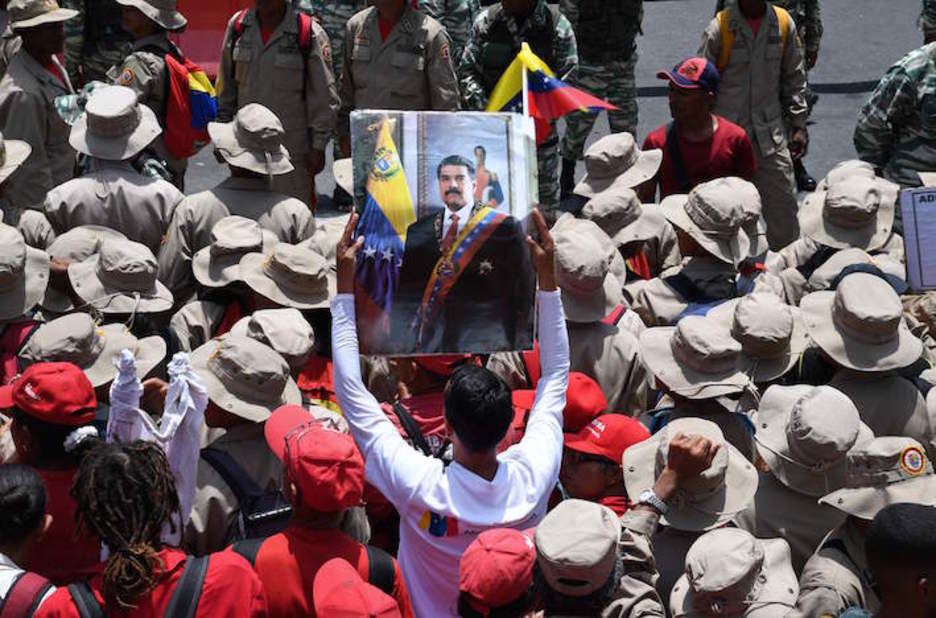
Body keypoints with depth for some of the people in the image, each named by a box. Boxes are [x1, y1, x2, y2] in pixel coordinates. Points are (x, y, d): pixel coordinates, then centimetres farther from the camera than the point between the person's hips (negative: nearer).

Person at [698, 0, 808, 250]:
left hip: (770, 133, 3)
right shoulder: (719, 29, -9)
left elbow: (794, 79, 11)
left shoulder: (783, 24, 1)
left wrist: (799, 126, 8)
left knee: (784, 204, 4)